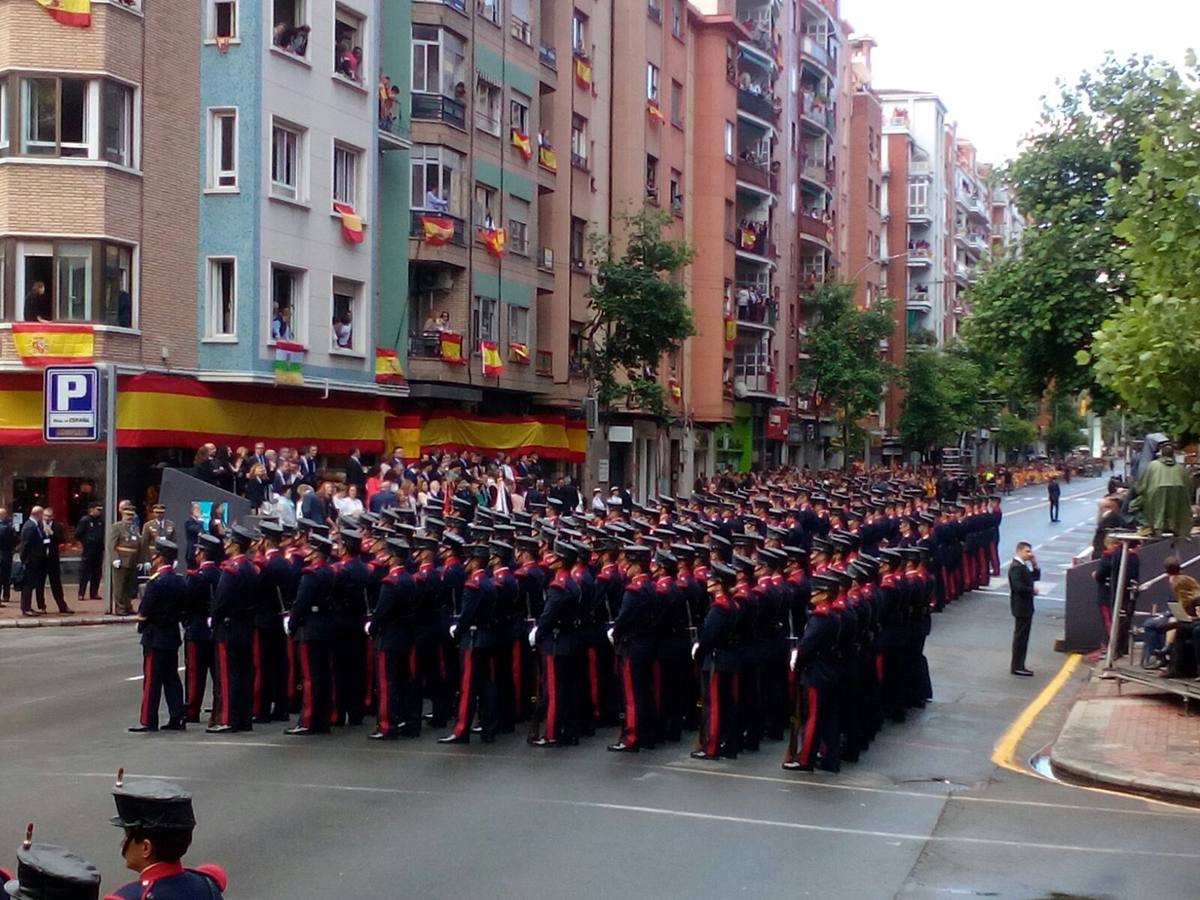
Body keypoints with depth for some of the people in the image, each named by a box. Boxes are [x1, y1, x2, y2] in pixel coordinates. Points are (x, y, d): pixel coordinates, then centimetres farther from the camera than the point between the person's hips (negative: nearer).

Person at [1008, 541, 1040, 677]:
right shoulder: (1016, 567, -19)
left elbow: (1036, 577, 15)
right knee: (1020, 636, -5)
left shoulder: (1024, 565, 13)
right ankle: (1017, 667, -1)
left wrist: (1034, 564, 2)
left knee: (1022, 637, 14)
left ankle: (1019, 665, 20)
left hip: (1026, 606, 10)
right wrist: (1032, 590, -15)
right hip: (1021, 606, -10)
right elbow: (1018, 587, -28)